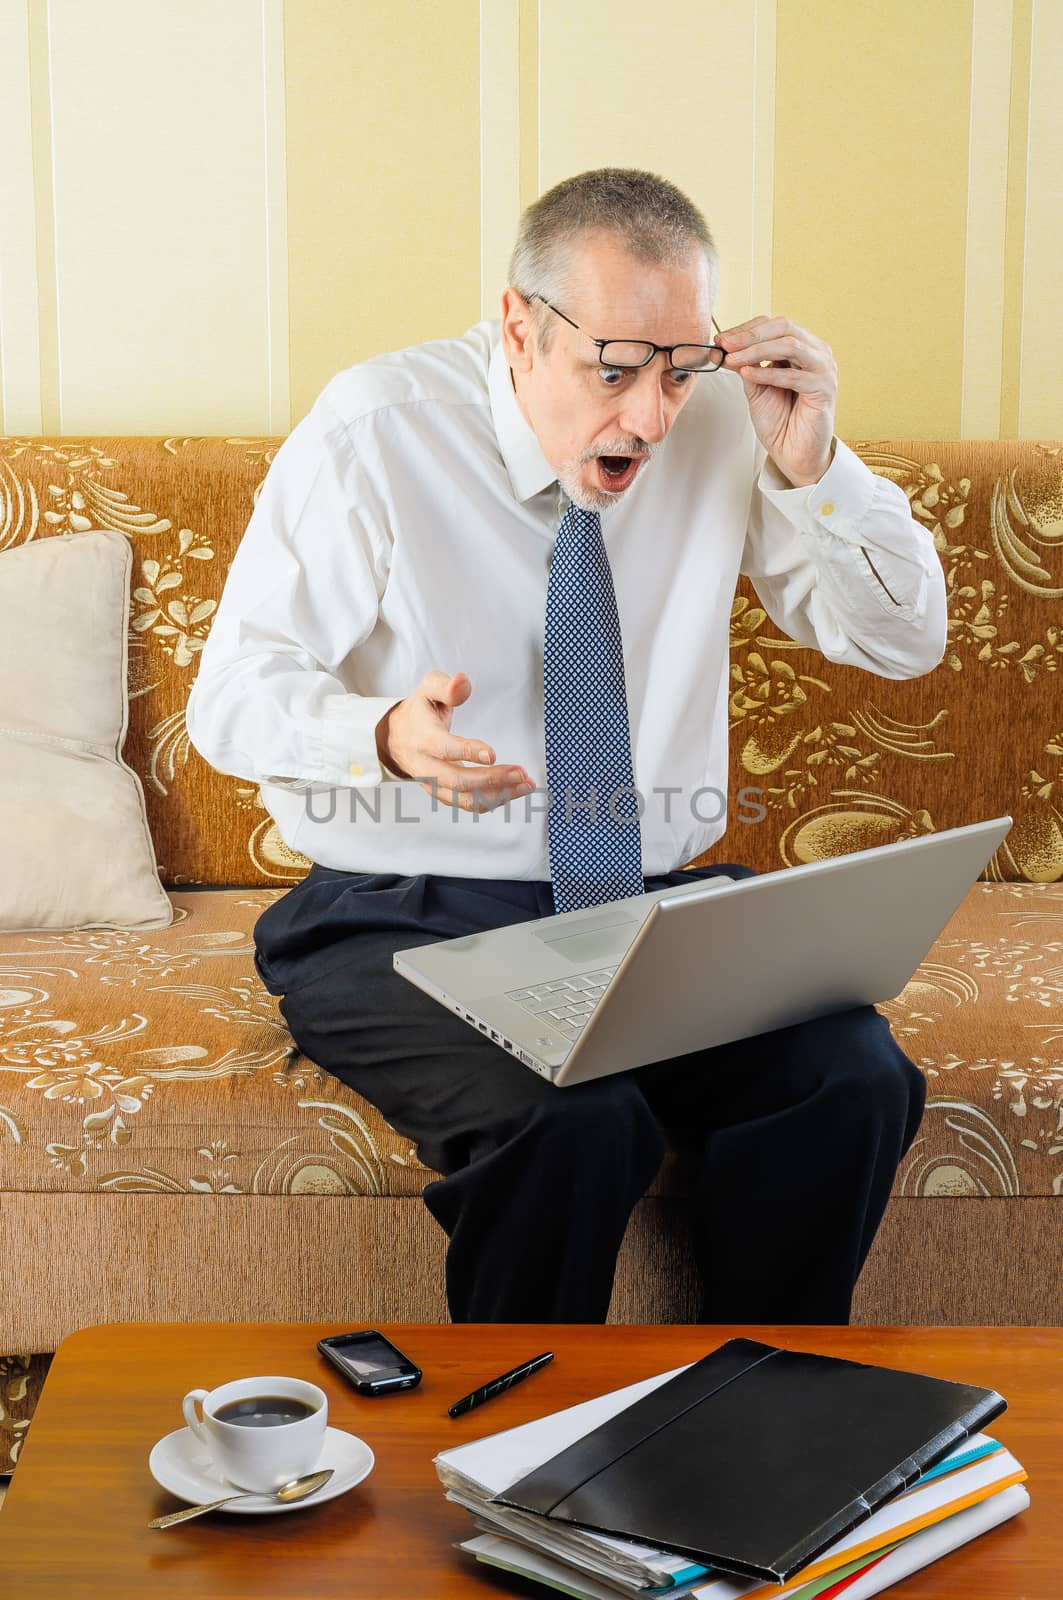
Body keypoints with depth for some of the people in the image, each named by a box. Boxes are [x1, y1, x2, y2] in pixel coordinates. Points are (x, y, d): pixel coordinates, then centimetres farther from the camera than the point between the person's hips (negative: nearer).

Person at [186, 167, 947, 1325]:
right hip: (410, 917, -3)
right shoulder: (375, 433, -9)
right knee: (570, 1119, -33)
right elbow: (233, 697, -8)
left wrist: (812, 469, -12)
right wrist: (388, 738, -30)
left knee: (854, 1081, -24)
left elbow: (905, 643, 6)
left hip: (657, 904, 4)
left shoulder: (718, 421, 1)